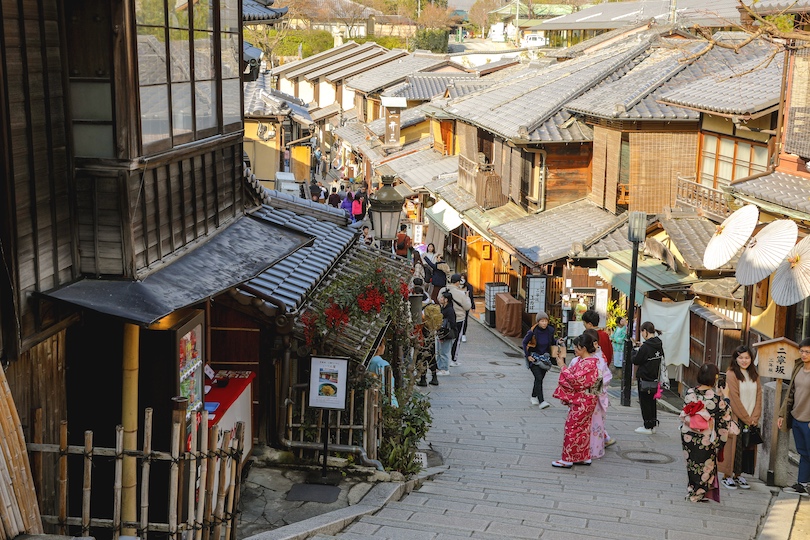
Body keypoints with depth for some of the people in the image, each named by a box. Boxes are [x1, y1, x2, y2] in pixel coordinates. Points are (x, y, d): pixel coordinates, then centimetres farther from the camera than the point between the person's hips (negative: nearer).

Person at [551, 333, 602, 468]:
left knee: (572, 428, -4)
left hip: (582, 402, -10)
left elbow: (575, 380, -25)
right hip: (579, 400, 10)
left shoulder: (589, 363, -20)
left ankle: (567, 459, 3)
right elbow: (572, 375, 12)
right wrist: (562, 360, 5)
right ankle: (584, 457, 23)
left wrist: (562, 366, -19)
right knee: (582, 429, 15)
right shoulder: (580, 360, 10)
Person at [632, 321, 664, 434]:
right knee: (652, 401, 17)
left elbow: (636, 360, -14)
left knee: (645, 402, 3)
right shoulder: (659, 345, 2)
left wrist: (637, 351, 5)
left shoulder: (645, 347, -21)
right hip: (655, 378, 7)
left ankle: (648, 427, 7)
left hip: (644, 378, -7)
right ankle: (653, 425, 23)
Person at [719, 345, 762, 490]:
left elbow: (758, 397, 6)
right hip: (735, 419, -5)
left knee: (747, 449, 8)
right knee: (733, 447, -1)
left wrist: (754, 418, -5)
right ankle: (727, 476, 9)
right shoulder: (732, 374, -9)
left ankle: (737, 475, 19)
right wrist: (746, 418, -11)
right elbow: (735, 399, -12)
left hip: (751, 420, 5)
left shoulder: (754, 375, 9)